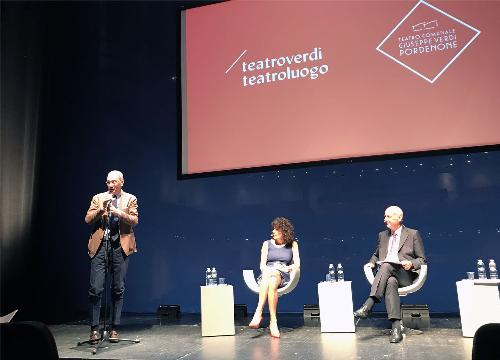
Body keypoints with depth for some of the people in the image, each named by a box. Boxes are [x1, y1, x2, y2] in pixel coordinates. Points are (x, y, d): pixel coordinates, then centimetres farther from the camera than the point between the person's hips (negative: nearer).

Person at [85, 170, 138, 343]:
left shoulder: (130, 199, 10)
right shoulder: (98, 198, 14)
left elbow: (134, 220, -2)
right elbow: (87, 219, 5)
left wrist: (118, 212, -17)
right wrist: (100, 210, -11)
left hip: (120, 245, -1)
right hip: (100, 245, 1)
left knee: (118, 289, 3)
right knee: (95, 288, -4)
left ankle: (114, 329, 13)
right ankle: (94, 329, 8)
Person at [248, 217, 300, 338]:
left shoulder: (292, 244, 15)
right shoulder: (267, 244, 17)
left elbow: (297, 264, 7)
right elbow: (262, 265, 10)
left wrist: (287, 268, -11)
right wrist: (267, 269, -12)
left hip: (283, 276, -1)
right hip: (266, 274, 1)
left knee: (273, 277, -39)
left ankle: (258, 313, -41)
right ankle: (273, 321, -43)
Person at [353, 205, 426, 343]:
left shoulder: (413, 234, 8)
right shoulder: (382, 235, 21)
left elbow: (422, 259, 8)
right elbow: (376, 254, 32)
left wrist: (411, 264, -14)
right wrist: (372, 262, 9)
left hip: (405, 276, -3)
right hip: (385, 275, 3)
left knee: (387, 265, -36)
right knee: (391, 283, -36)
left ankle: (367, 307, -44)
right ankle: (396, 327, -41)